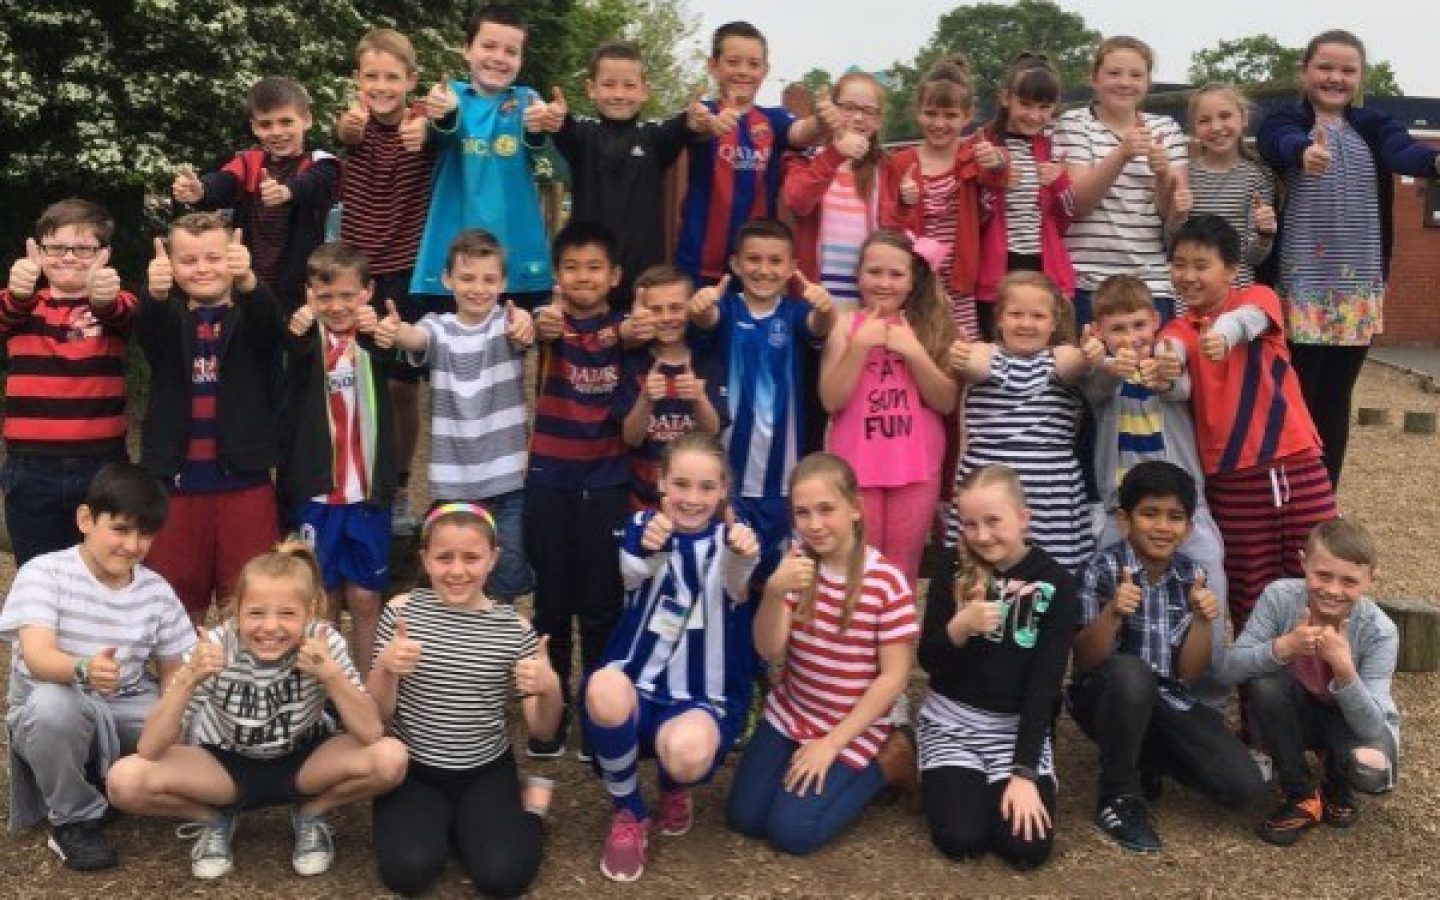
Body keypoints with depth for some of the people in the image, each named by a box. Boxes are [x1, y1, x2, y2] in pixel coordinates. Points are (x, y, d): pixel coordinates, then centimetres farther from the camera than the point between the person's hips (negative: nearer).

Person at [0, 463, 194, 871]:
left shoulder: (157, 591, -1)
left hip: (126, 713, 4)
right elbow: (37, 657, -29)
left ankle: (107, 778, 7)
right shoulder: (43, 573, -14)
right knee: (52, 704, -38)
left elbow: (172, 671, 3)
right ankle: (75, 818, -11)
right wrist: (84, 669, -52)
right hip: (51, 713, -4)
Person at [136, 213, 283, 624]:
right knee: (178, 601, 12)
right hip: (176, 479, 2)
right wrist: (156, 293, -41)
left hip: (243, 480, -1)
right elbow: (146, 331, -18)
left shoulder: (251, 316, 1)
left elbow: (270, 321, -21)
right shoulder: (167, 318, 4)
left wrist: (247, 281, -44)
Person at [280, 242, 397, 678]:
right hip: (317, 488, 0)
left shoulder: (375, 335, -2)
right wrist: (297, 330, -50)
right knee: (322, 596, 9)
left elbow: (399, 358, -24)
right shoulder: (308, 337, -3)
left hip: (368, 487, 0)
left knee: (365, 597, 7)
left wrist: (376, 331, -46)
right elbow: (296, 353, -27)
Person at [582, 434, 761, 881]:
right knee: (605, 687, -37)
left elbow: (736, 587, -27)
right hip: (636, 686, 1)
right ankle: (629, 814, -8)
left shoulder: (732, 538, -1)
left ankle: (674, 787, 7)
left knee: (687, 753, -36)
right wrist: (649, 546, -50)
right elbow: (634, 573, -24)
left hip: (704, 698, -1)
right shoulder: (642, 525, 2)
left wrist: (743, 556, -53)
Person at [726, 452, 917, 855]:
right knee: (743, 818, -3)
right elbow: (769, 651, -12)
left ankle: (884, 763, 8)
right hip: (789, 713, 4)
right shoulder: (796, 561, -5)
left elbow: (893, 676, -15)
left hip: (855, 728, -4)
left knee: (789, 832, -11)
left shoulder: (887, 581, -18)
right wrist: (774, 592, -32)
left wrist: (831, 744, -14)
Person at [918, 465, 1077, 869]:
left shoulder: (1056, 582, -10)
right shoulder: (952, 567, -7)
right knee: (960, 840, -19)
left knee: (1027, 846, -18)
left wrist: (1024, 772, -17)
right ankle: (950, 781, 14)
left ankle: (1002, 786, 13)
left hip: (1020, 726, 0)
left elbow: (1045, 681, -11)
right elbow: (928, 661, -5)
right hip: (952, 720, 0)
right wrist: (960, 626, -28)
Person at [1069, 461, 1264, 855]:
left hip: (1169, 701, 4)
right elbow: (1085, 663, -18)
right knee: (1130, 672, -38)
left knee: (1244, 786, -15)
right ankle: (1119, 797, -15)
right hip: (1107, 697, -4)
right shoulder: (1102, 570, -13)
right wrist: (1112, 613, -36)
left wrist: (1202, 620, -20)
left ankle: (1147, 761, 13)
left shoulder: (1192, 575, 0)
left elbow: (1189, 673, -2)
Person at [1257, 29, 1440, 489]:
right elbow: (1283, 144, -25)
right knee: (1298, 398, -3)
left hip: (1358, 286, 4)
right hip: (1303, 284, -4)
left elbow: (1403, 151, -11)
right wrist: (1306, 153, -50)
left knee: (1336, 399, 11)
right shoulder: (1285, 122, -1)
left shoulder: (1372, 125, 10)